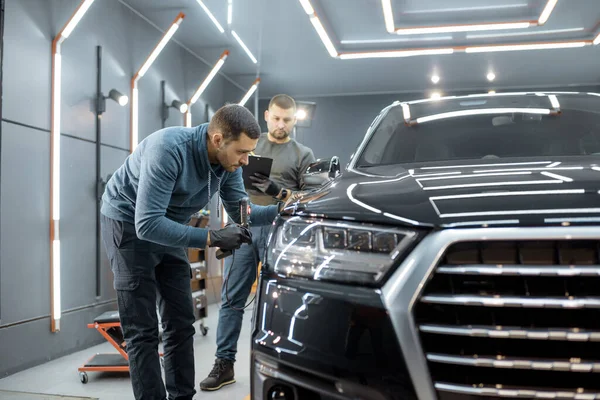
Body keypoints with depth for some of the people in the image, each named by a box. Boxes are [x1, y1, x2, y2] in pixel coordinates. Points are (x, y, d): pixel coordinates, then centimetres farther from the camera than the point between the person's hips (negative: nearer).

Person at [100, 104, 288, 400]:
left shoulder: (228, 162, -12)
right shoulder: (168, 148, -34)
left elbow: (240, 211, 0)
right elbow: (147, 224, -37)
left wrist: (280, 210, -17)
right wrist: (211, 238, -40)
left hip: (168, 228, 7)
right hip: (129, 223, -6)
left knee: (181, 324, 6)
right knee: (142, 331, -7)